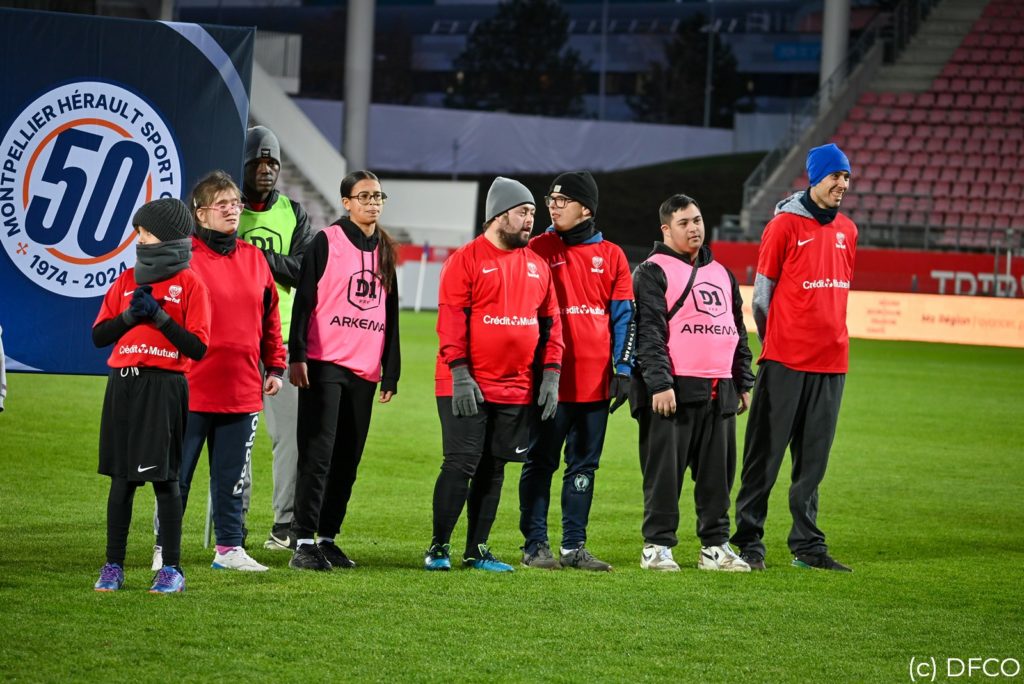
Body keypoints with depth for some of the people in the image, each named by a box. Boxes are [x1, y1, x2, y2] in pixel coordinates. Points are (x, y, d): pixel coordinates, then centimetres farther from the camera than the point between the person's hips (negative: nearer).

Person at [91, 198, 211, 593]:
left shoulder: (190, 285, -1)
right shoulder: (126, 281, 12)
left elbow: (198, 348, -7)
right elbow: (99, 336, 8)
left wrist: (160, 317, -14)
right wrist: (131, 314, -7)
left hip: (164, 387, -4)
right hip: (123, 385, 4)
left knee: (164, 478, -2)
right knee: (121, 478, 6)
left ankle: (172, 569, 4)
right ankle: (113, 567, 11)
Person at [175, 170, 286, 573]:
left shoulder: (253, 259, 11)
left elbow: (269, 317, 16)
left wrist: (275, 366, 13)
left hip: (242, 390, 5)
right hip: (191, 389, -5)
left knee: (232, 475, 10)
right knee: (177, 474, 3)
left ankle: (230, 547, 18)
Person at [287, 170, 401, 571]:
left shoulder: (385, 251, 15)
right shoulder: (326, 242, -1)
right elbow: (304, 300, -5)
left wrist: (391, 372, 15)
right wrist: (297, 355, -13)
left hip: (365, 370, 6)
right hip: (324, 365, -6)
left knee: (348, 460, 6)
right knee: (318, 454, -11)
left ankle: (328, 538, 13)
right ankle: (304, 544, -12)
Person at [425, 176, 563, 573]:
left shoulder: (537, 265, 13)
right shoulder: (466, 260, -5)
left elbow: (550, 322, 15)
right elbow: (451, 318, -10)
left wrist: (551, 375, 7)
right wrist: (460, 374, -17)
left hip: (516, 390, 6)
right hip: (467, 388, -5)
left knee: (493, 469, 8)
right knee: (462, 464, -7)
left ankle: (477, 551, 14)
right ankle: (439, 548, 1)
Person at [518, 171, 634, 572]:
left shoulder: (611, 256, 9)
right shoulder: (537, 250, 2)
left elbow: (623, 316, 9)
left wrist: (623, 369, 1)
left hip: (596, 382, 3)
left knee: (584, 465, 7)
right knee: (541, 463, 0)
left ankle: (574, 546, 13)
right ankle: (535, 546, 5)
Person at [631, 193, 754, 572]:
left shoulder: (722, 274, 21)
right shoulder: (653, 272, -1)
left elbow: (738, 331, 26)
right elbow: (649, 331, -10)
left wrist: (743, 383, 20)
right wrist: (659, 382, -18)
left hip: (719, 392, 6)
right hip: (673, 390, -6)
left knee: (718, 471, 7)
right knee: (664, 470, -4)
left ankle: (715, 545, 14)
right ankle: (657, 545, 2)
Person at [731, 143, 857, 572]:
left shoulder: (846, 230, 13)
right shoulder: (785, 225, -5)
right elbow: (762, 293, -2)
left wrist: (827, 337, 14)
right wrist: (774, 342, 3)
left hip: (832, 360, 6)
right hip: (785, 360, -6)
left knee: (813, 459, 9)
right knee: (765, 454, -2)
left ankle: (808, 546, 14)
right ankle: (749, 541, 3)